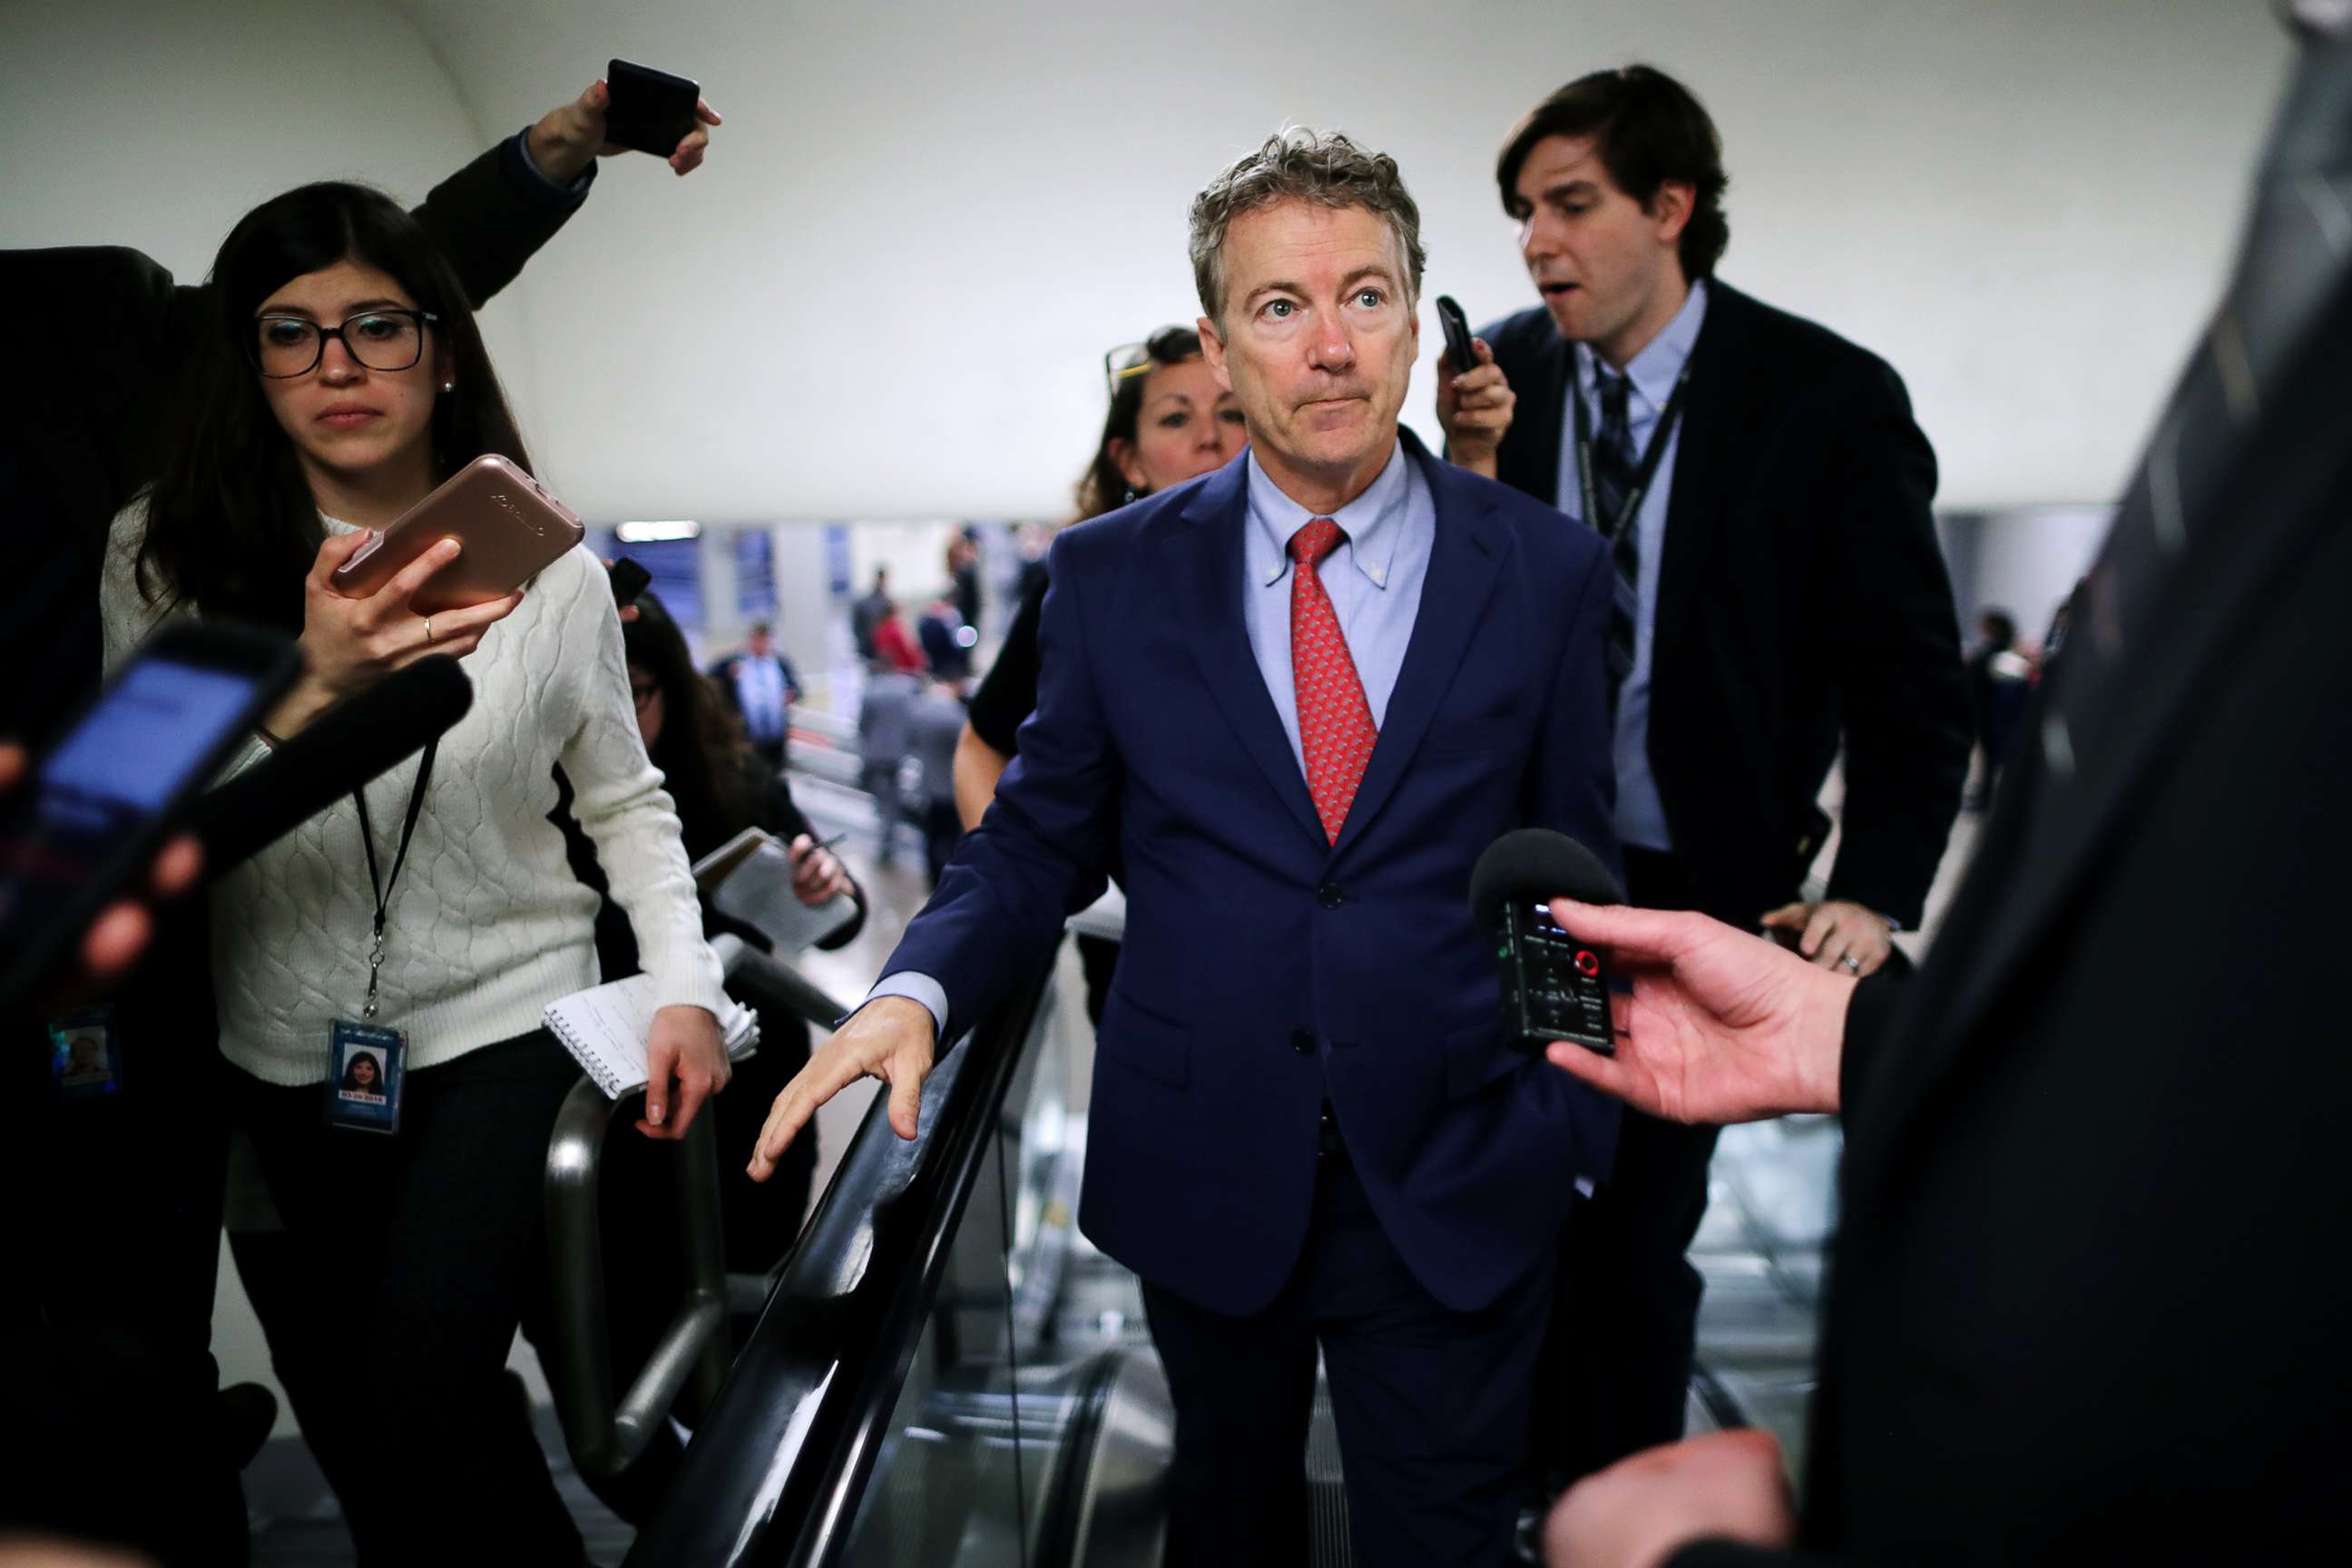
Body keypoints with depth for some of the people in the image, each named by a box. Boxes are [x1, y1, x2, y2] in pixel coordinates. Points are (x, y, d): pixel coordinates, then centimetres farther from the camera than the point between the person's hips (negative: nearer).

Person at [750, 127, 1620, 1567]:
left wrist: (1565, 1135, -3)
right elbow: (1041, 839, 1)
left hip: (1457, 1189, -1)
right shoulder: (1117, 576, -3)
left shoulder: (1546, 572, -4)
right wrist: (920, 990, -17)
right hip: (1203, 1174, 1)